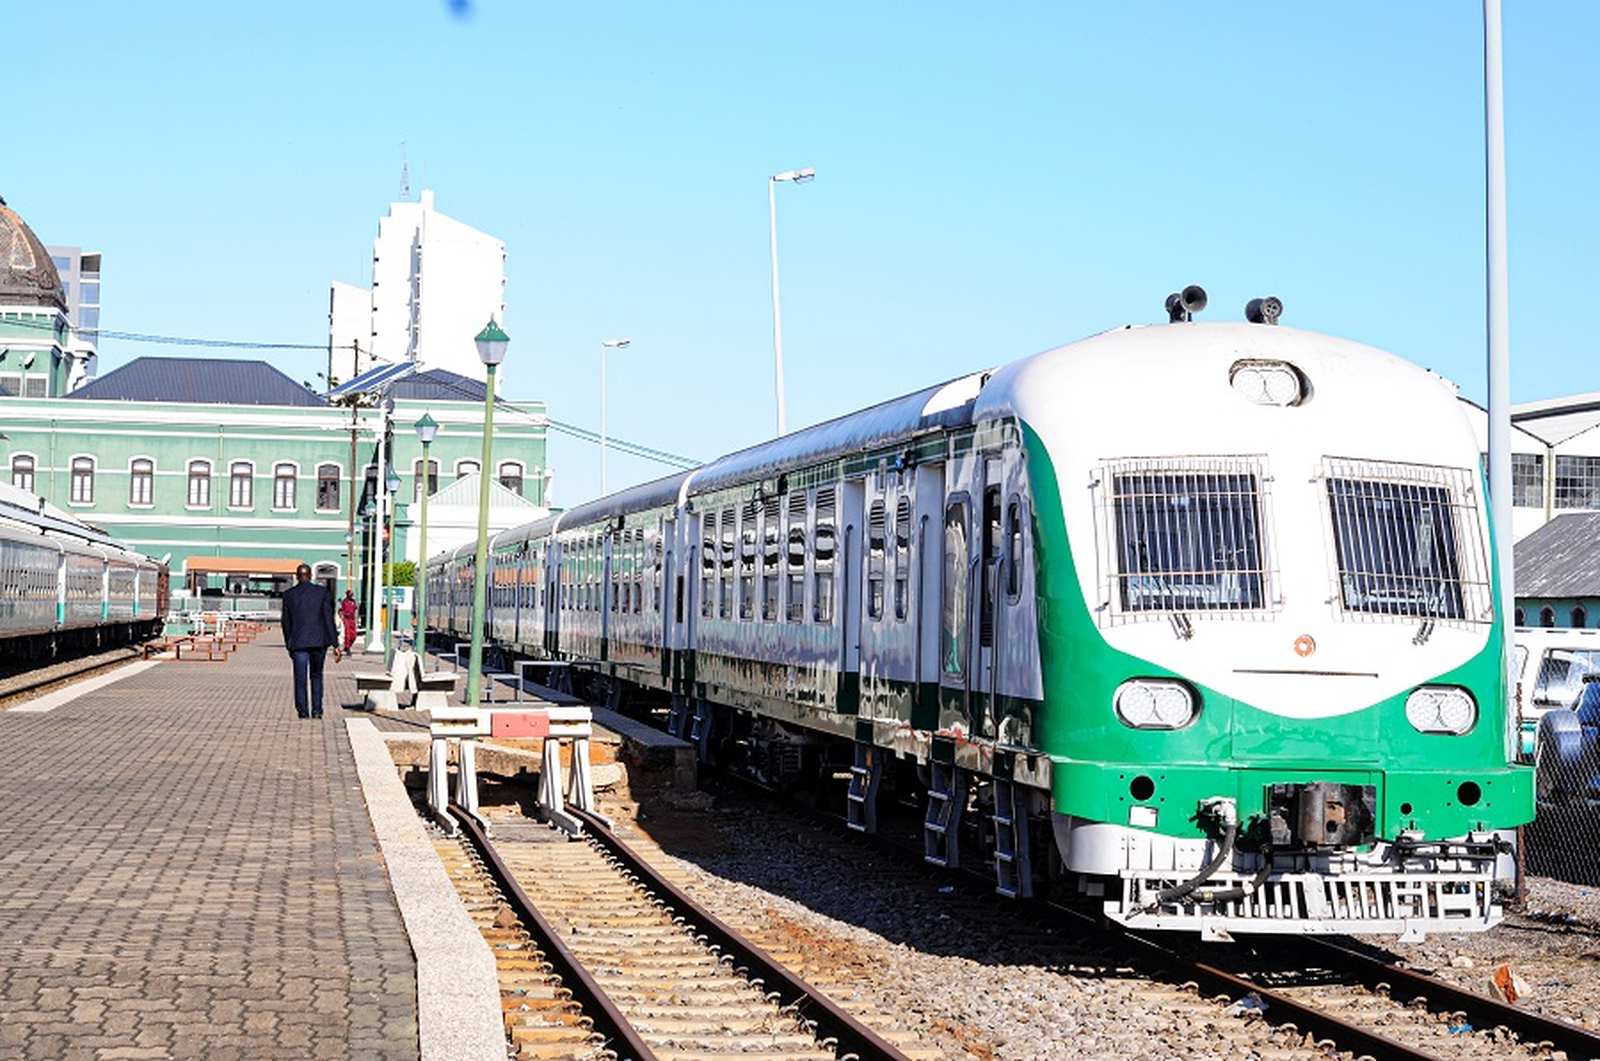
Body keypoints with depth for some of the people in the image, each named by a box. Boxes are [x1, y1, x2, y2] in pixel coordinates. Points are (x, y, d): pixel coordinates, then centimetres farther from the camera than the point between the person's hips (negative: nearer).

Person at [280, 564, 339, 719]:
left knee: (300, 679, 4)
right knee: (316, 676, 16)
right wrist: (335, 644, -3)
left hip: (298, 642, -1)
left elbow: (286, 623, 6)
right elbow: (329, 619, -4)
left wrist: (289, 645, 17)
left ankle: (303, 712, -1)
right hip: (319, 641, 1)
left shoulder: (289, 595, 1)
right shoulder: (322, 592, -1)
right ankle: (316, 710, 11)